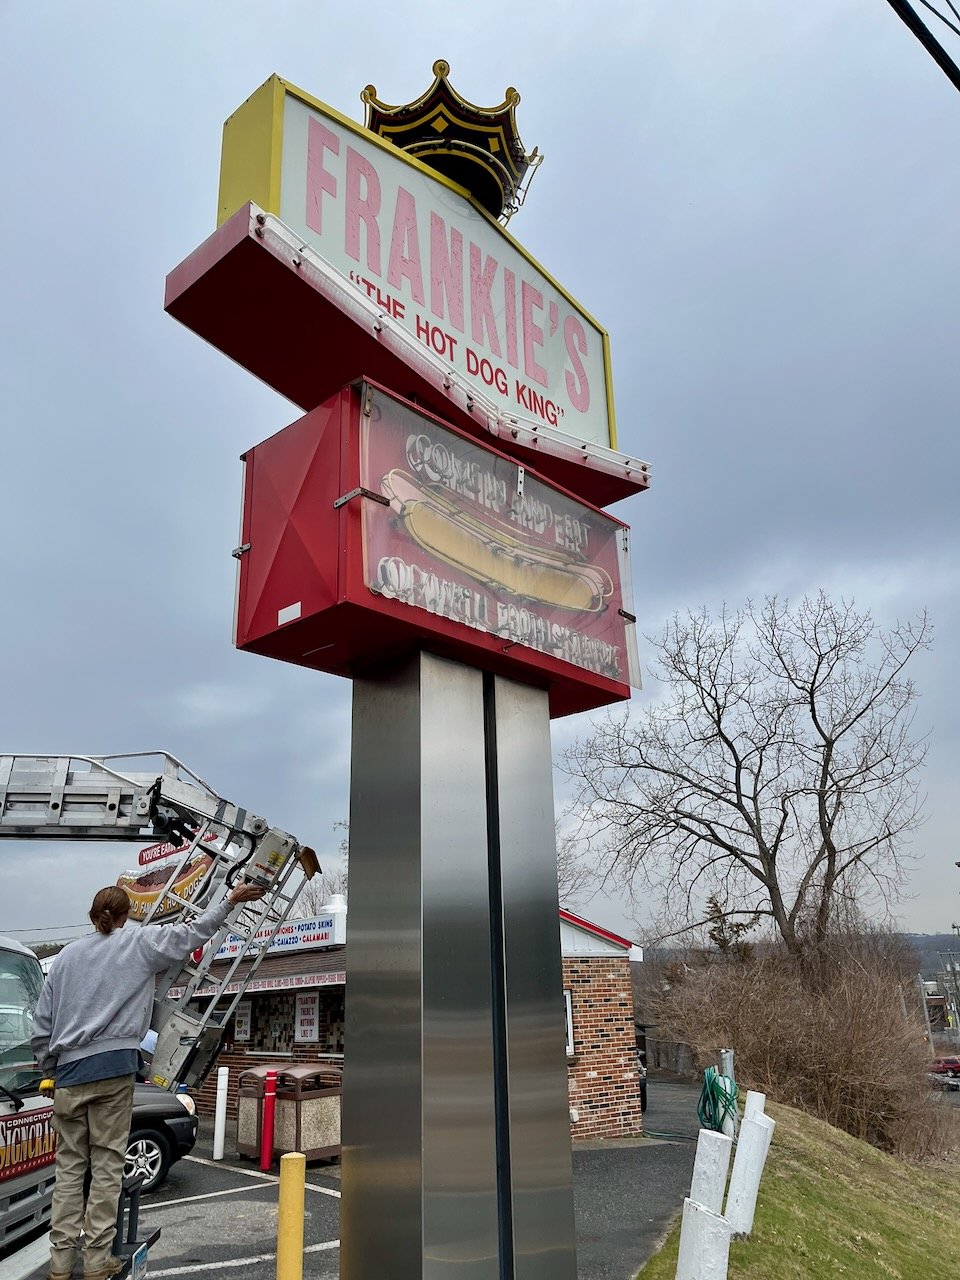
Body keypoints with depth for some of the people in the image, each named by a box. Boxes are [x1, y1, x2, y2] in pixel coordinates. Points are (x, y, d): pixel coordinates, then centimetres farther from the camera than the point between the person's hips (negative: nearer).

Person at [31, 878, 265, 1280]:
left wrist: (51, 1070, 22)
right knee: (106, 1164, 4)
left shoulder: (67, 955, 12)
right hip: (113, 1068, -3)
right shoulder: (137, 943, 2)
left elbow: (41, 1025, 12)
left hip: (68, 1071, 3)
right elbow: (191, 934, 3)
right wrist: (230, 900, 11)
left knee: (69, 1166, 10)